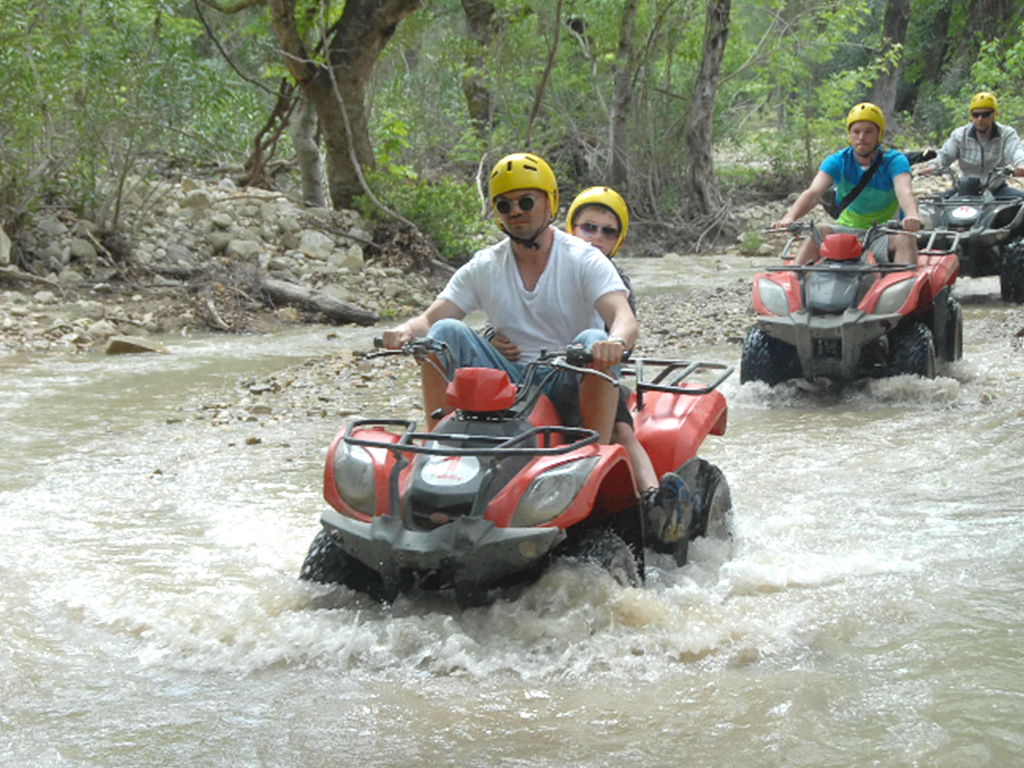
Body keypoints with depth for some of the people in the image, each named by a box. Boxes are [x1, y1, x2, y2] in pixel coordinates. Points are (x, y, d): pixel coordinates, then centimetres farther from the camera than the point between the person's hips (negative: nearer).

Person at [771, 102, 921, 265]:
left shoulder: (894, 160, -8)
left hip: (883, 234, -1)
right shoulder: (837, 161, -3)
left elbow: (904, 191, -27)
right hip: (847, 229, 2)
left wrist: (911, 215, -52)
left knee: (906, 238, -32)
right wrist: (789, 217, -40)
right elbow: (813, 192, -19)